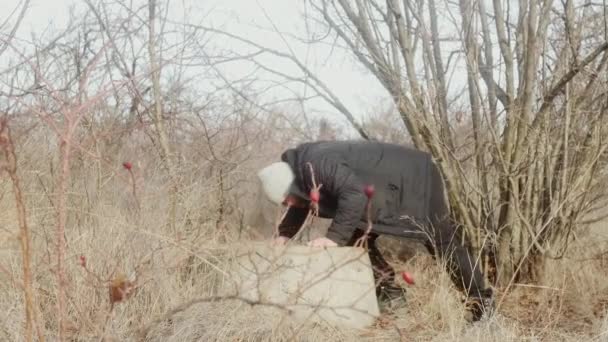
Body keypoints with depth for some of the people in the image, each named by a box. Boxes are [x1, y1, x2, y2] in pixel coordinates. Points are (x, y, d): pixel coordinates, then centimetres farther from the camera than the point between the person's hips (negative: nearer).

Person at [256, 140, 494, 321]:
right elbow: (302, 203, 19)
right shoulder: (300, 170, 0)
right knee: (357, 237, 6)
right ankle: (390, 294, 11)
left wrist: (335, 236, -38)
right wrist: (285, 233, 7)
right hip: (391, 187, 10)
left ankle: (481, 300, 5)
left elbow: (354, 193, -42)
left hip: (414, 178, -10)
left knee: (442, 241, -4)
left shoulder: (318, 164, -31)